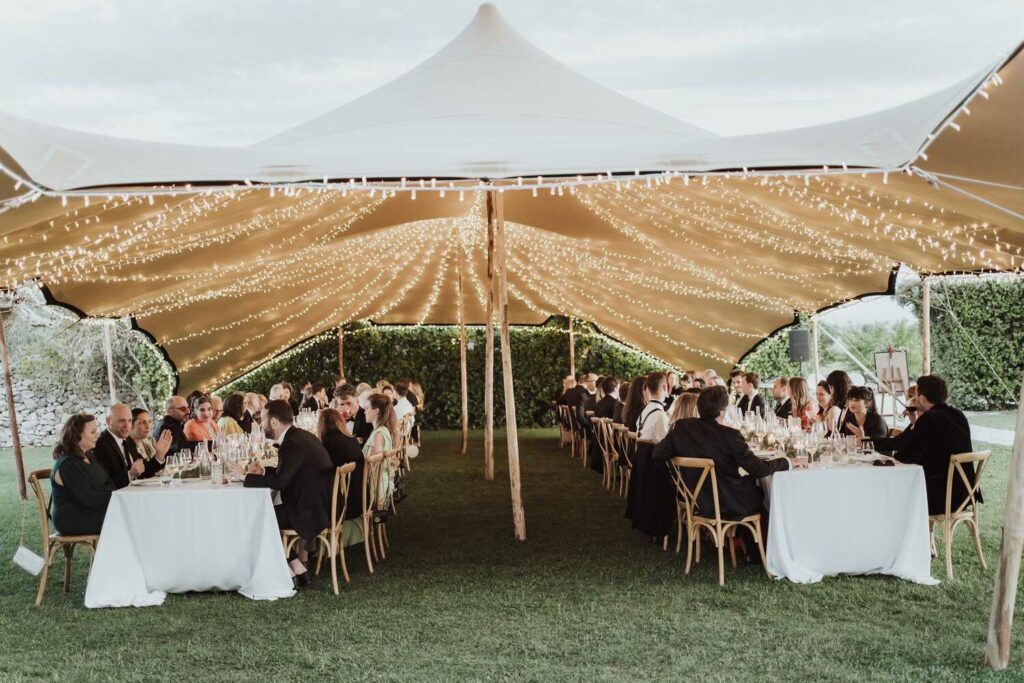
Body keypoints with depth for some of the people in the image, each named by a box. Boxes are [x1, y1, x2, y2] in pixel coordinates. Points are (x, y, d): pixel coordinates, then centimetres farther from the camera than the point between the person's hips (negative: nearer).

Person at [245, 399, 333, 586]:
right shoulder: (301, 436, 10)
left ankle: (288, 570, 8)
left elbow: (279, 482, -23)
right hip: (323, 504, 10)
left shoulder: (293, 443, -19)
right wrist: (263, 471, 10)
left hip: (313, 511, -10)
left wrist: (251, 476, -9)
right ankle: (300, 566, 30)